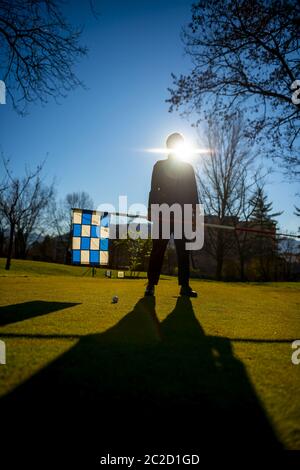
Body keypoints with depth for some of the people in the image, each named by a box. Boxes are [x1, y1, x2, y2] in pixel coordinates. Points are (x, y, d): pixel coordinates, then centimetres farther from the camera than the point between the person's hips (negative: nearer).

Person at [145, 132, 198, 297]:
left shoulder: (188, 168, 18)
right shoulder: (159, 165, 13)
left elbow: (193, 192, 12)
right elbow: (154, 189, 5)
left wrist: (196, 211, 1)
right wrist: (151, 210, -6)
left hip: (183, 214, 2)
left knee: (183, 250, -1)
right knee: (158, 249, -5)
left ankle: (185, 285, 1)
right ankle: (151, 284, -2)